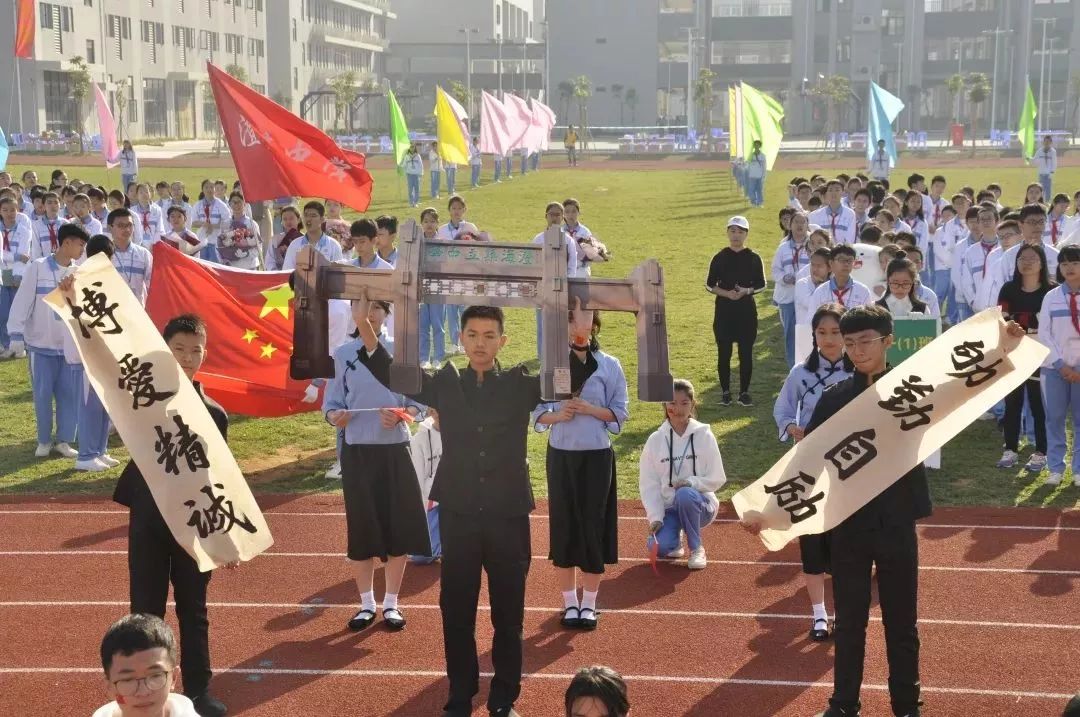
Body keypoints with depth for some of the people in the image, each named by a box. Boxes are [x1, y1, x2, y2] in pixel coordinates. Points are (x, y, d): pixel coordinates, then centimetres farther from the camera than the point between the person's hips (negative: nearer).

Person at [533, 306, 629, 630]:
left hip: (596, 456, -1)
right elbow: (538, 411, 4)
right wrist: (557, 416, -16)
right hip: (561, 455, 1)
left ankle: (589, 603, 12)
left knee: (593, 526, 1)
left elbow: (621, 412, 0)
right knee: (563, 525, 5)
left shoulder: (609, 365, 0)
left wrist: (590, 409, -16)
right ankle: (569, 602, 16)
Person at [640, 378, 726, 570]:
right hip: (668, 508, 1)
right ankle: (675, 537, 13)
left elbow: (718, 478, -3)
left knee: (685, 494, -37)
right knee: (658, 547, -27)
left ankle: (697, 548, -13)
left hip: (699, 503, -1)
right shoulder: (655, 440, 0)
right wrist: (655, 517, -12)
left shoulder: (704, 435, -3)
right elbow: (648, 484, 0)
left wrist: (692, 482, -21)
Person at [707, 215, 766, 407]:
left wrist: (747, 291, -15)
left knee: (746, 352, 2)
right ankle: (725, 392, 14)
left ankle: (744, 392, 12)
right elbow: (709, 285, 3)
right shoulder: (720, 258, 1)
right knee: (723, 353, 2)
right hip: (724, 311, 0)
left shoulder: (753, 258, 1)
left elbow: (761, 284, 5)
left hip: (747, 311, 0)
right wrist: (725, 293, -15)